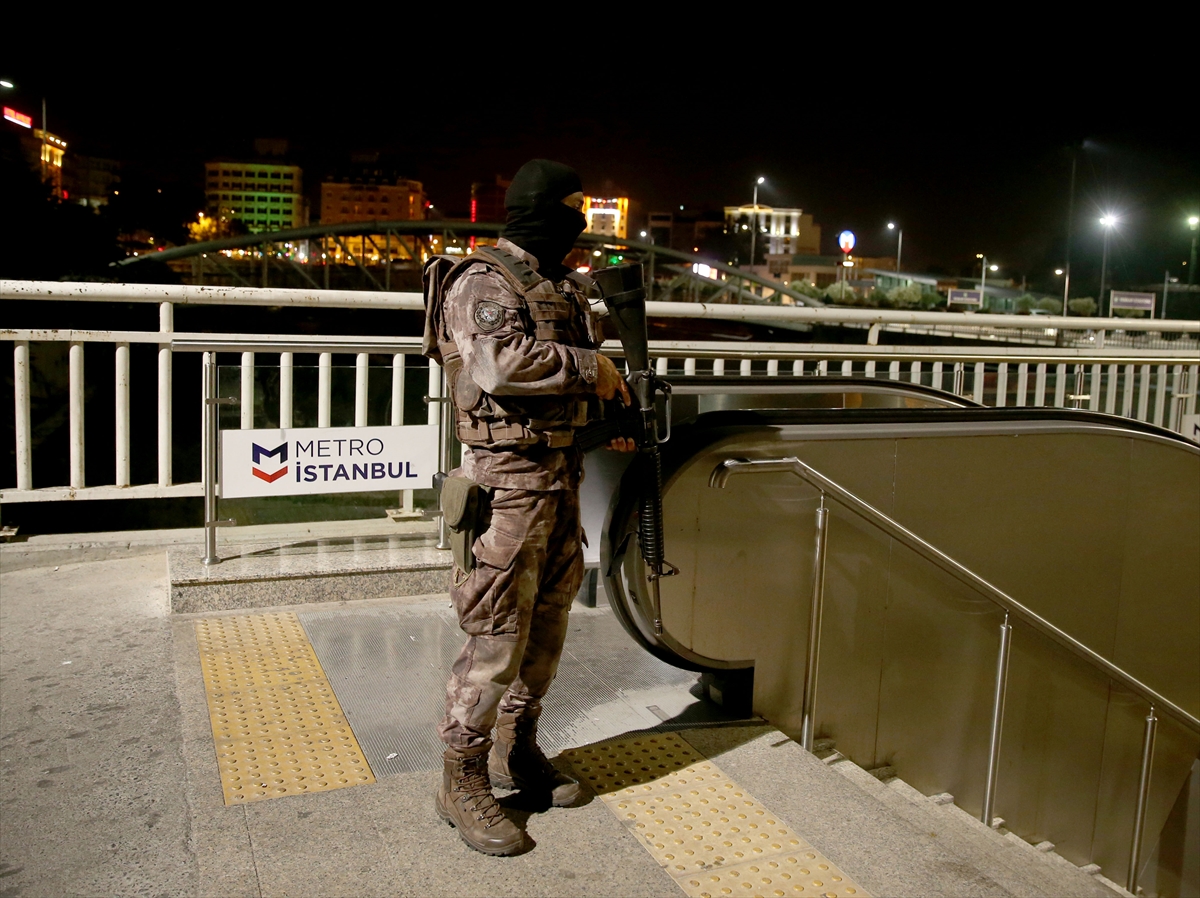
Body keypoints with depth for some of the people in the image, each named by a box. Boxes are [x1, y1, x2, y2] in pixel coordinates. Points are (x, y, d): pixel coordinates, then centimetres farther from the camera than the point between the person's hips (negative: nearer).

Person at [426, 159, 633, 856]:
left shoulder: (560, 285, 17)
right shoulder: (484, 282, -12)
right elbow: (502, 363, -30)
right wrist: (591, 367, -19)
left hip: (560, 478, 9)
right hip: (508, 483, -9)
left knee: (547, 627, 17)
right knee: (497, 640, -3)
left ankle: (518, 750, 33)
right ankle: (463, 780, 12)